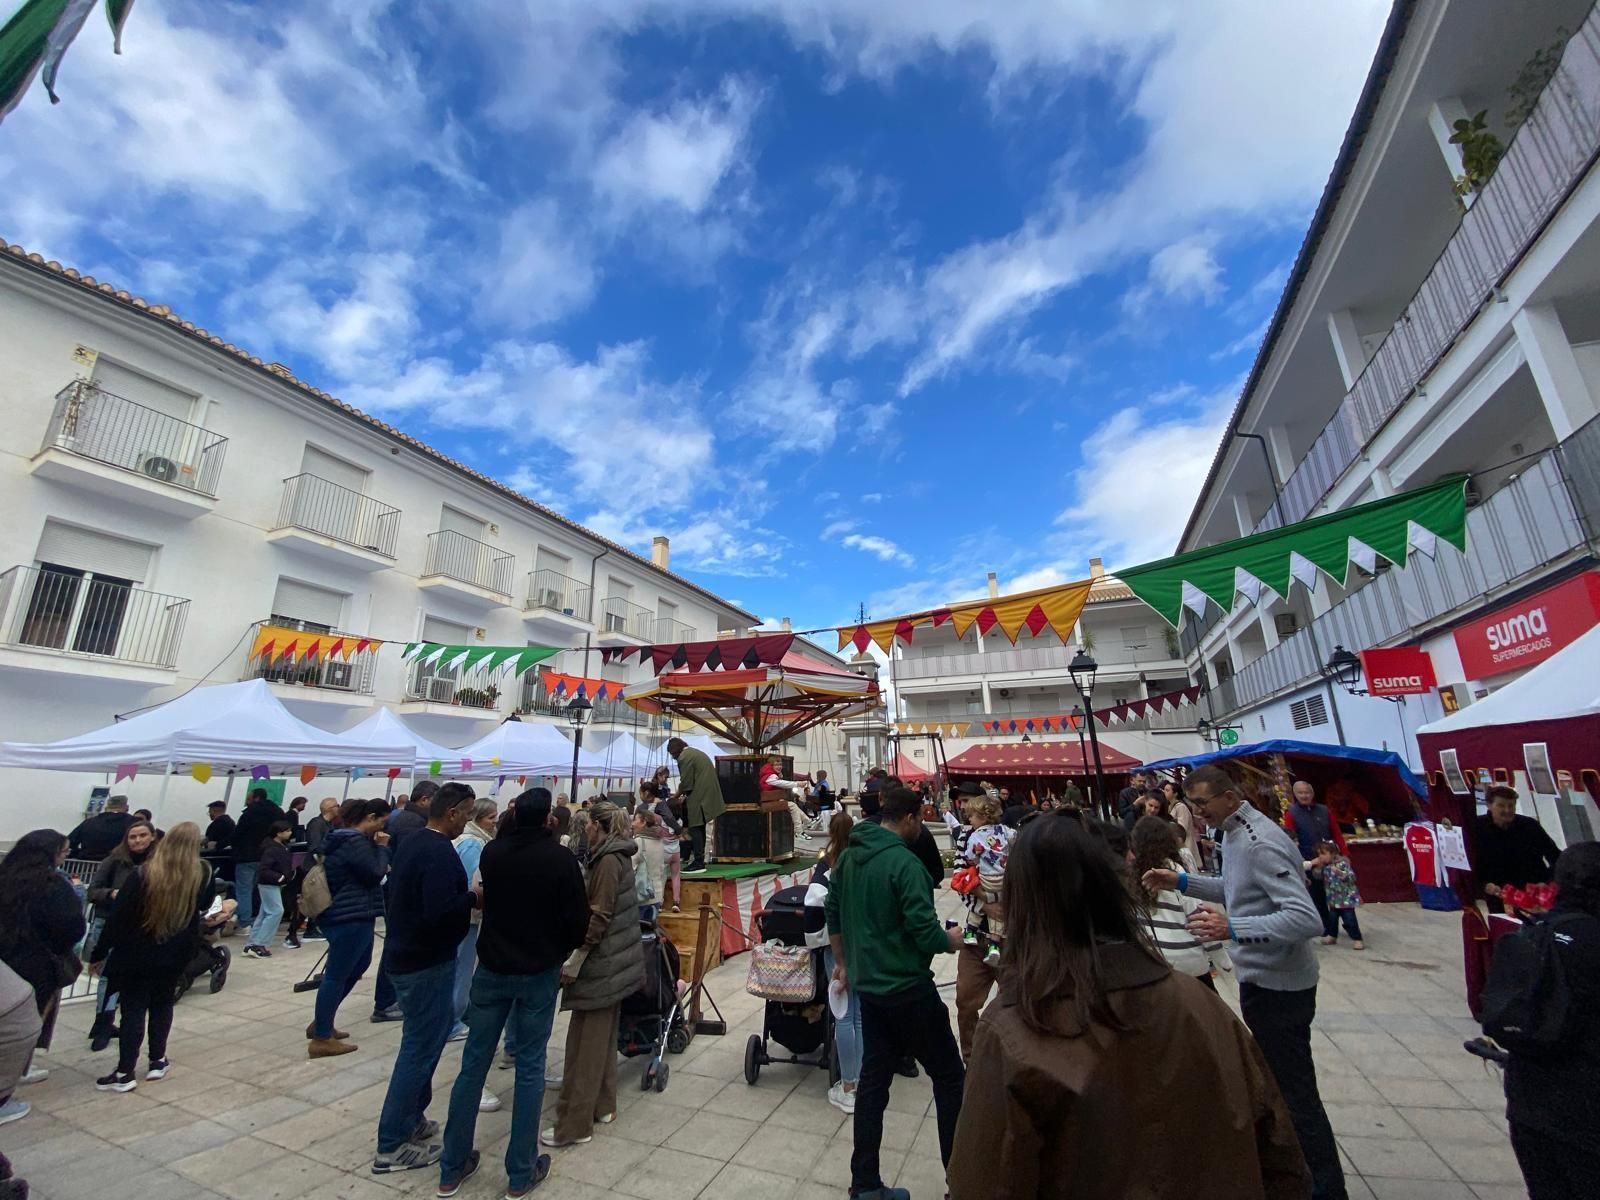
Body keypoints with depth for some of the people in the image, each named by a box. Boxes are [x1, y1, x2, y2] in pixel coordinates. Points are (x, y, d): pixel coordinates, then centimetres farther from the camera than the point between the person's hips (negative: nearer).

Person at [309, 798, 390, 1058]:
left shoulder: (344, 838, 12)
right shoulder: (355, 842, -21)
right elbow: (375, 873, -19)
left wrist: (378, 846, 6)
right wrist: (382, 847, -9)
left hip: (346, 914, 11)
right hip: (351, 917, -11)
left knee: (357, 965, 21)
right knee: (337, 974, 0)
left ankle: (321, 1022, 32)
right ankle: (321, 1039, 10)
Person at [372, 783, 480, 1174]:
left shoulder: (413, 841, 5)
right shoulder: (439, 853, -26)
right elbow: (440, 914, -33)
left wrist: (464, 895, 6)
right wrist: (473, 897, -17)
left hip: (407, 954, 10)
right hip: (426, 962, -10)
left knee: (429, 1035, 23)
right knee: (421, 1046, 5)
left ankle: (412, 1116, 36)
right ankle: (392, 1146, 19)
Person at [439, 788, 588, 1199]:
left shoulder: (491, 852, -5)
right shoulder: (561, 858, -17)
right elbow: (579, 919, -13)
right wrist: (560, 953, 8)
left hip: (492, 968, 4)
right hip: (539, 973, -3)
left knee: (474, 1063, 15)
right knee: (529, 1068, 8)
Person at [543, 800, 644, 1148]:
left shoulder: (609, 861, -19)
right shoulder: (617, 857, 10)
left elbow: (599, 917, -21)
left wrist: (573, 961, -17)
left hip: (600, 963, -9)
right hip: (613, 962, 9)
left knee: (585, 1043, 1)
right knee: (601, 1038, 19)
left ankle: (574, 1124, 11)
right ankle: (602, 1106, 30)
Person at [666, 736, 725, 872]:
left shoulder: (684, 757, -11)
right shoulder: (698, 753, 19)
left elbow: (686, 783, -13)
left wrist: (677, 794, 4)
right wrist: (683, 792, 19)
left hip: (697, 798, -9)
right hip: (707, 796, 10)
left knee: (695, 829, -4)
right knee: (700, 829, 15)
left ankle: (698, 862, -3)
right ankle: (700, 860, 21)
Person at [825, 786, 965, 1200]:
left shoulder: (848, 858, 2)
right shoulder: (904, 862, -23)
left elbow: (834, 916, 12)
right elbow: (927, 936, -23)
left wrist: (842, 962, 24)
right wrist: (952, 940, -2)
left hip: (867, 984, 7)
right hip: (908, 988, -7)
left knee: (873, 1078, 17)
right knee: (949, 1077, 11)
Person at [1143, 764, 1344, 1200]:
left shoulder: (1261, 843, -26)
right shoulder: (1237, 832, 4)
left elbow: (1307, 919, -31)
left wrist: (1231, 929, -39)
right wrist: (1183, 882, 5)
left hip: (1278, 984, -10)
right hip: (1260, 978, 10)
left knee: (1296, 1093, 3)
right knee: (1274, 1083, 25)